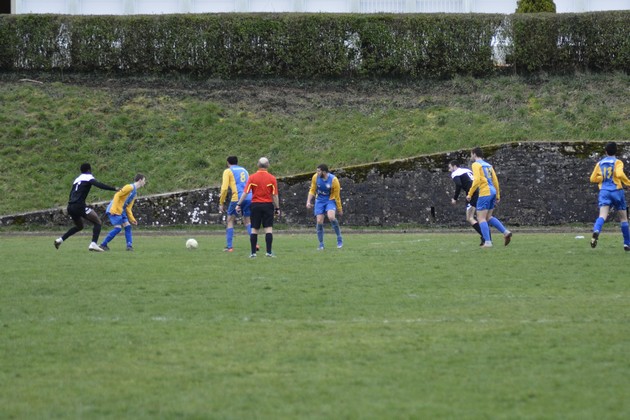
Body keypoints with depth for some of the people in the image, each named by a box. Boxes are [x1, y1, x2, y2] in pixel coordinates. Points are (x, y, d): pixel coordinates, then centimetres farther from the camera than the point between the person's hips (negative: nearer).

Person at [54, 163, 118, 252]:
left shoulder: (77, 179, 25)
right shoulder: (88, 177, 3)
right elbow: (98, 185, -15)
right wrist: (114, 189, -18)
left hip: (71, 206, 8)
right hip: (79, 206, -8)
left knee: (79, 226, 29)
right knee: (97, 222, 0)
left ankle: (60, 240, 21)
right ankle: (93, 244, -18)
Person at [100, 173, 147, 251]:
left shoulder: (135, 192, 19)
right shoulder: (130, 187, -10)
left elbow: (128, 208, 20)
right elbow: (117, 195, -18)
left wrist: (132, 219, 13)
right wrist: (114, 209, -26)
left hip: (121, 211, 10)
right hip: (114, 210, -10)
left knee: (127, 226, 0)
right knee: (118, 228, -14)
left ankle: (129, 246, -2)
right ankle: (103, 245, -6)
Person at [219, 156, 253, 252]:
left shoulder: (228, 171, 6)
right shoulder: (244, 170, 25)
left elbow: (224, 188, -3)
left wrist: (221, 203, 1)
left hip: (237, 198, -5)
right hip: (249, 197, 5)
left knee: (230, 221, 9)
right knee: (247, 222, 14)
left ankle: (229, 246, 4)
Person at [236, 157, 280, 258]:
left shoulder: (252, 178, -2)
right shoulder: (272, 178, -3)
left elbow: (246, 192, -5)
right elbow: (275, 195, -3)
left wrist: (239, 204, 1)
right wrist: (277, 208, 4)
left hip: (255, 204, 1)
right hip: (268, 205, -1)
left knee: (254, 229, 5)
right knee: (268, 228, -1)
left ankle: (253, 252, 4)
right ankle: (269, 252, -8)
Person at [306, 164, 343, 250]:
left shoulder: (334, 180, -21)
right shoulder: (315, 177, -11)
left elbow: (337, 196, -11)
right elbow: (312, 190, 4)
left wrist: (340, 209, -3)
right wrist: (308, 201, -8)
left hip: (330, 200, -4)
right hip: (319, 201, 4)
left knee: (331, 217, -28)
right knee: (319, 222, -6)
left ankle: (339, 238, -10)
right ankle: (321, 244, 7)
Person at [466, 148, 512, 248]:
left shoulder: (476, 164, -3)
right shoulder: (488, 165, 20)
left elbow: (476, 180, -16)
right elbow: (495, 180, 19)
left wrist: (470, 194, -12)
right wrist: (497, 196, 22)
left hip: (485, 193, -8)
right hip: (492, 191, 8)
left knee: (481, 218, -4)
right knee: (488, 217, 16)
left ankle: (487, 242, -13)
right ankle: (506, 232, 4)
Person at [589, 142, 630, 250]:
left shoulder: (600, 163, 13)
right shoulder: (617, 162, 0)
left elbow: (593, 179, 12)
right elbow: (619, 174, -18)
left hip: (604, 192, 2)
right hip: (617, 191, -2)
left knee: (602, 215, -15)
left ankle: (596, 231, -48)